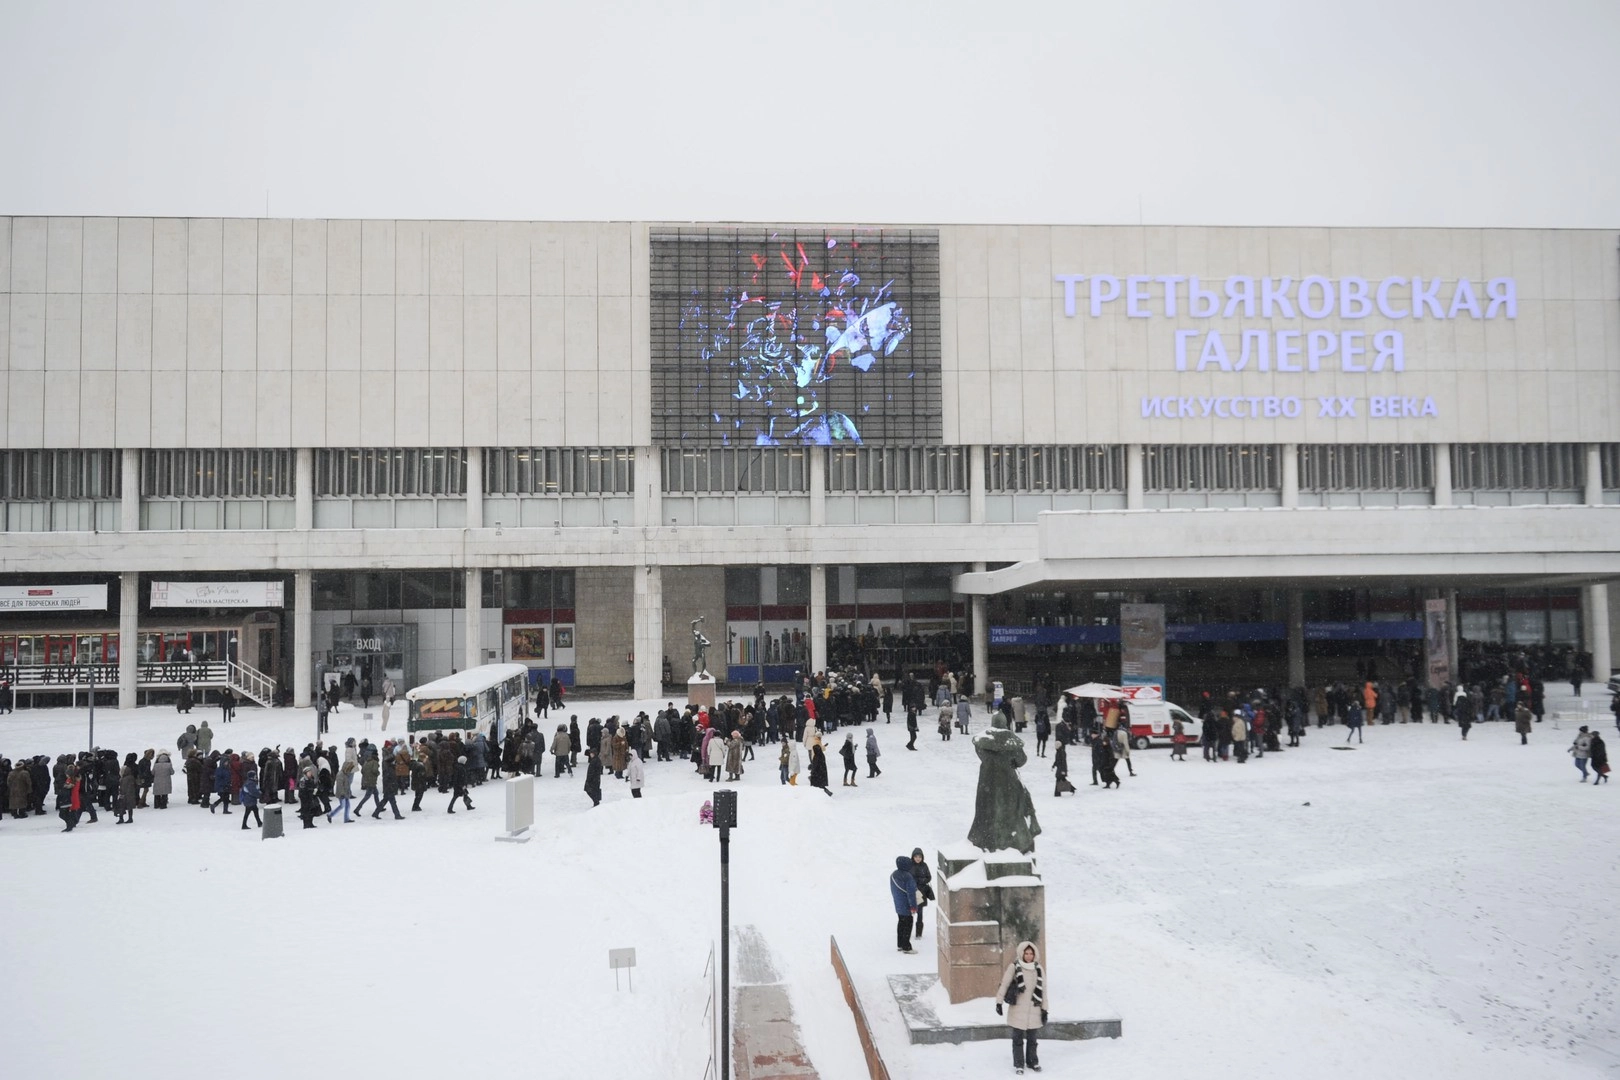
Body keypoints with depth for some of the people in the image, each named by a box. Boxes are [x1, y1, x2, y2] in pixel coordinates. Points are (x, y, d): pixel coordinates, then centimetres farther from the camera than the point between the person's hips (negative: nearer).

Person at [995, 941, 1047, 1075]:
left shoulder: (1039, 969, 3)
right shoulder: (1014, 967, -8)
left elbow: (1043, 990, 7)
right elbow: (1004, 984, -7)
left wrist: (1044, 1009, 6)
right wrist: (999, 1002, -11)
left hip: (1033, 1009, 3)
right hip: (1017, 1010, -3)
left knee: (1031, 1038, 13)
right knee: (1018, 1038, 3)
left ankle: (1032, 1061, 29)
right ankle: (1018, 1064, 14)